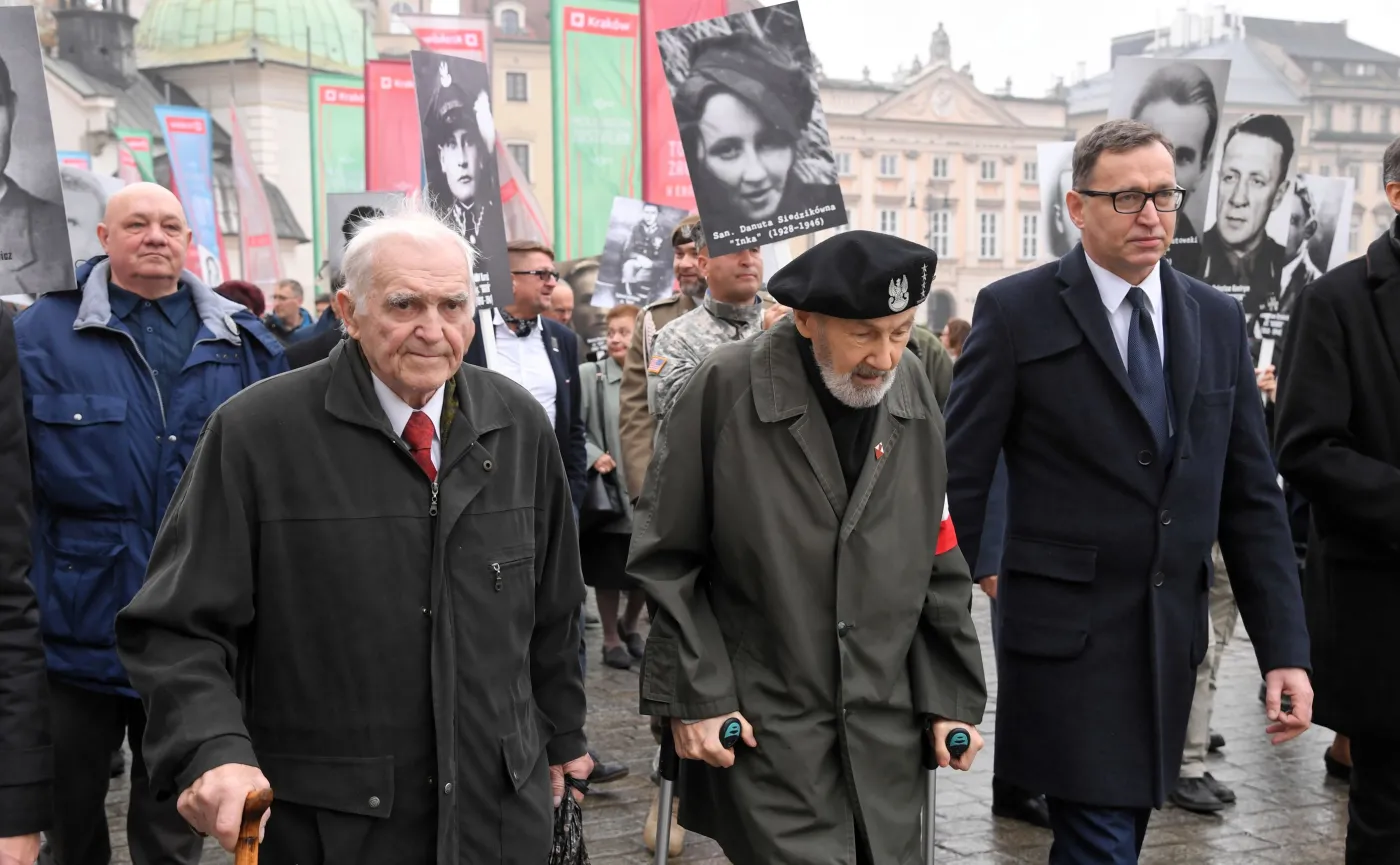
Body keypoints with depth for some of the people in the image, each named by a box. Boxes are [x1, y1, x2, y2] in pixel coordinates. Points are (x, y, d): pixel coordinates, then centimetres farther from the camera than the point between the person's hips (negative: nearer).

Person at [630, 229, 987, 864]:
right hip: (766, 736, -4)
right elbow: (665, 563, -5)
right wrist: (694, 695, -9)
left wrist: (950, 697, 4)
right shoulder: (723, 389, -10)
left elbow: (938, 562, 8)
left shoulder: (911, 395, 3)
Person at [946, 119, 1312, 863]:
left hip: (1174, 634, 5)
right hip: (1066, 629, -5)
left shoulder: (1217, 320, 7)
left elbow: (1251, 496, 7)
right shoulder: (1016, 312, -7)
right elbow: (959, 480, -6)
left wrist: (1284, 648, 1)